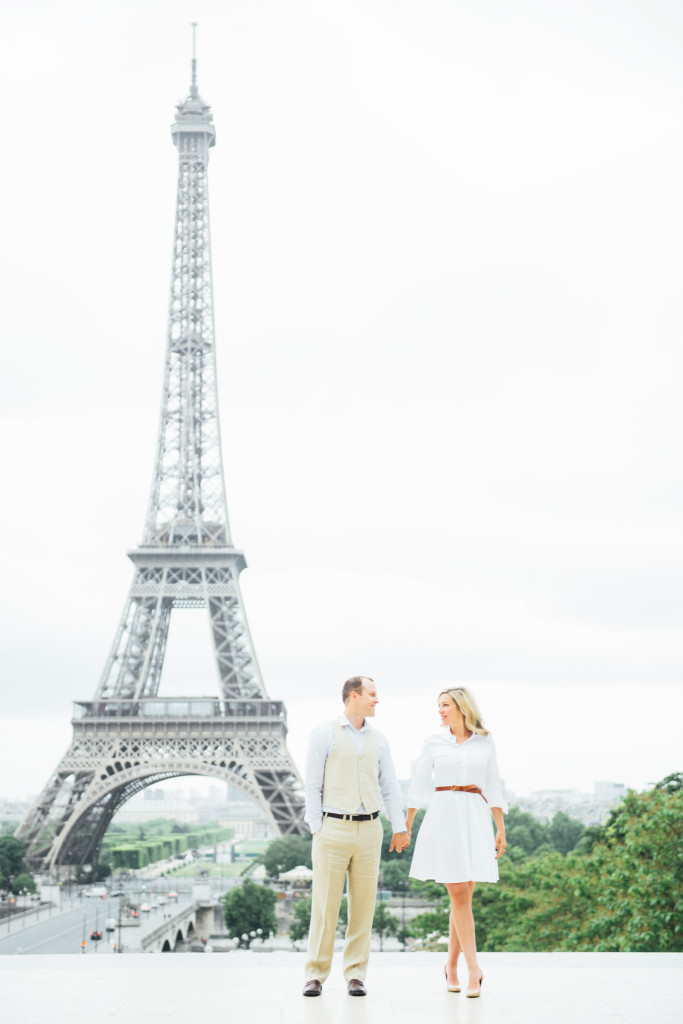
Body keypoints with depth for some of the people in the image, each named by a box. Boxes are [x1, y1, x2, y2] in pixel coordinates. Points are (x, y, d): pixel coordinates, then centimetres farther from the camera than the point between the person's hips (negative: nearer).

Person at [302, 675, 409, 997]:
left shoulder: (378, 740, 12)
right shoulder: (324, 734, -1)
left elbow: (389, 786, 14)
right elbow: (313, 785, -2)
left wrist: (399, 827, 7)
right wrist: (316, 828, -8)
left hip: (369, 830, 4)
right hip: (333, 829, -4)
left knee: (363, 905, 4)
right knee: (325, 905, -4)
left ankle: (355, 975, 11)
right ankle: (315, 976, 4)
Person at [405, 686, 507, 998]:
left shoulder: (484, 742, 7)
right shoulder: (434, 742, 4)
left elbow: (493, 788, 9)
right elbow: (419, 786, 8)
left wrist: (501, 829, 5)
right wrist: (405, 826, 10)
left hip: (475, 819, 1)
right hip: (443, 817, -1)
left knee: (463, 894, 2)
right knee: (459, 894, -7)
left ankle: (452, 965, 17)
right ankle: (473, 970, -8)